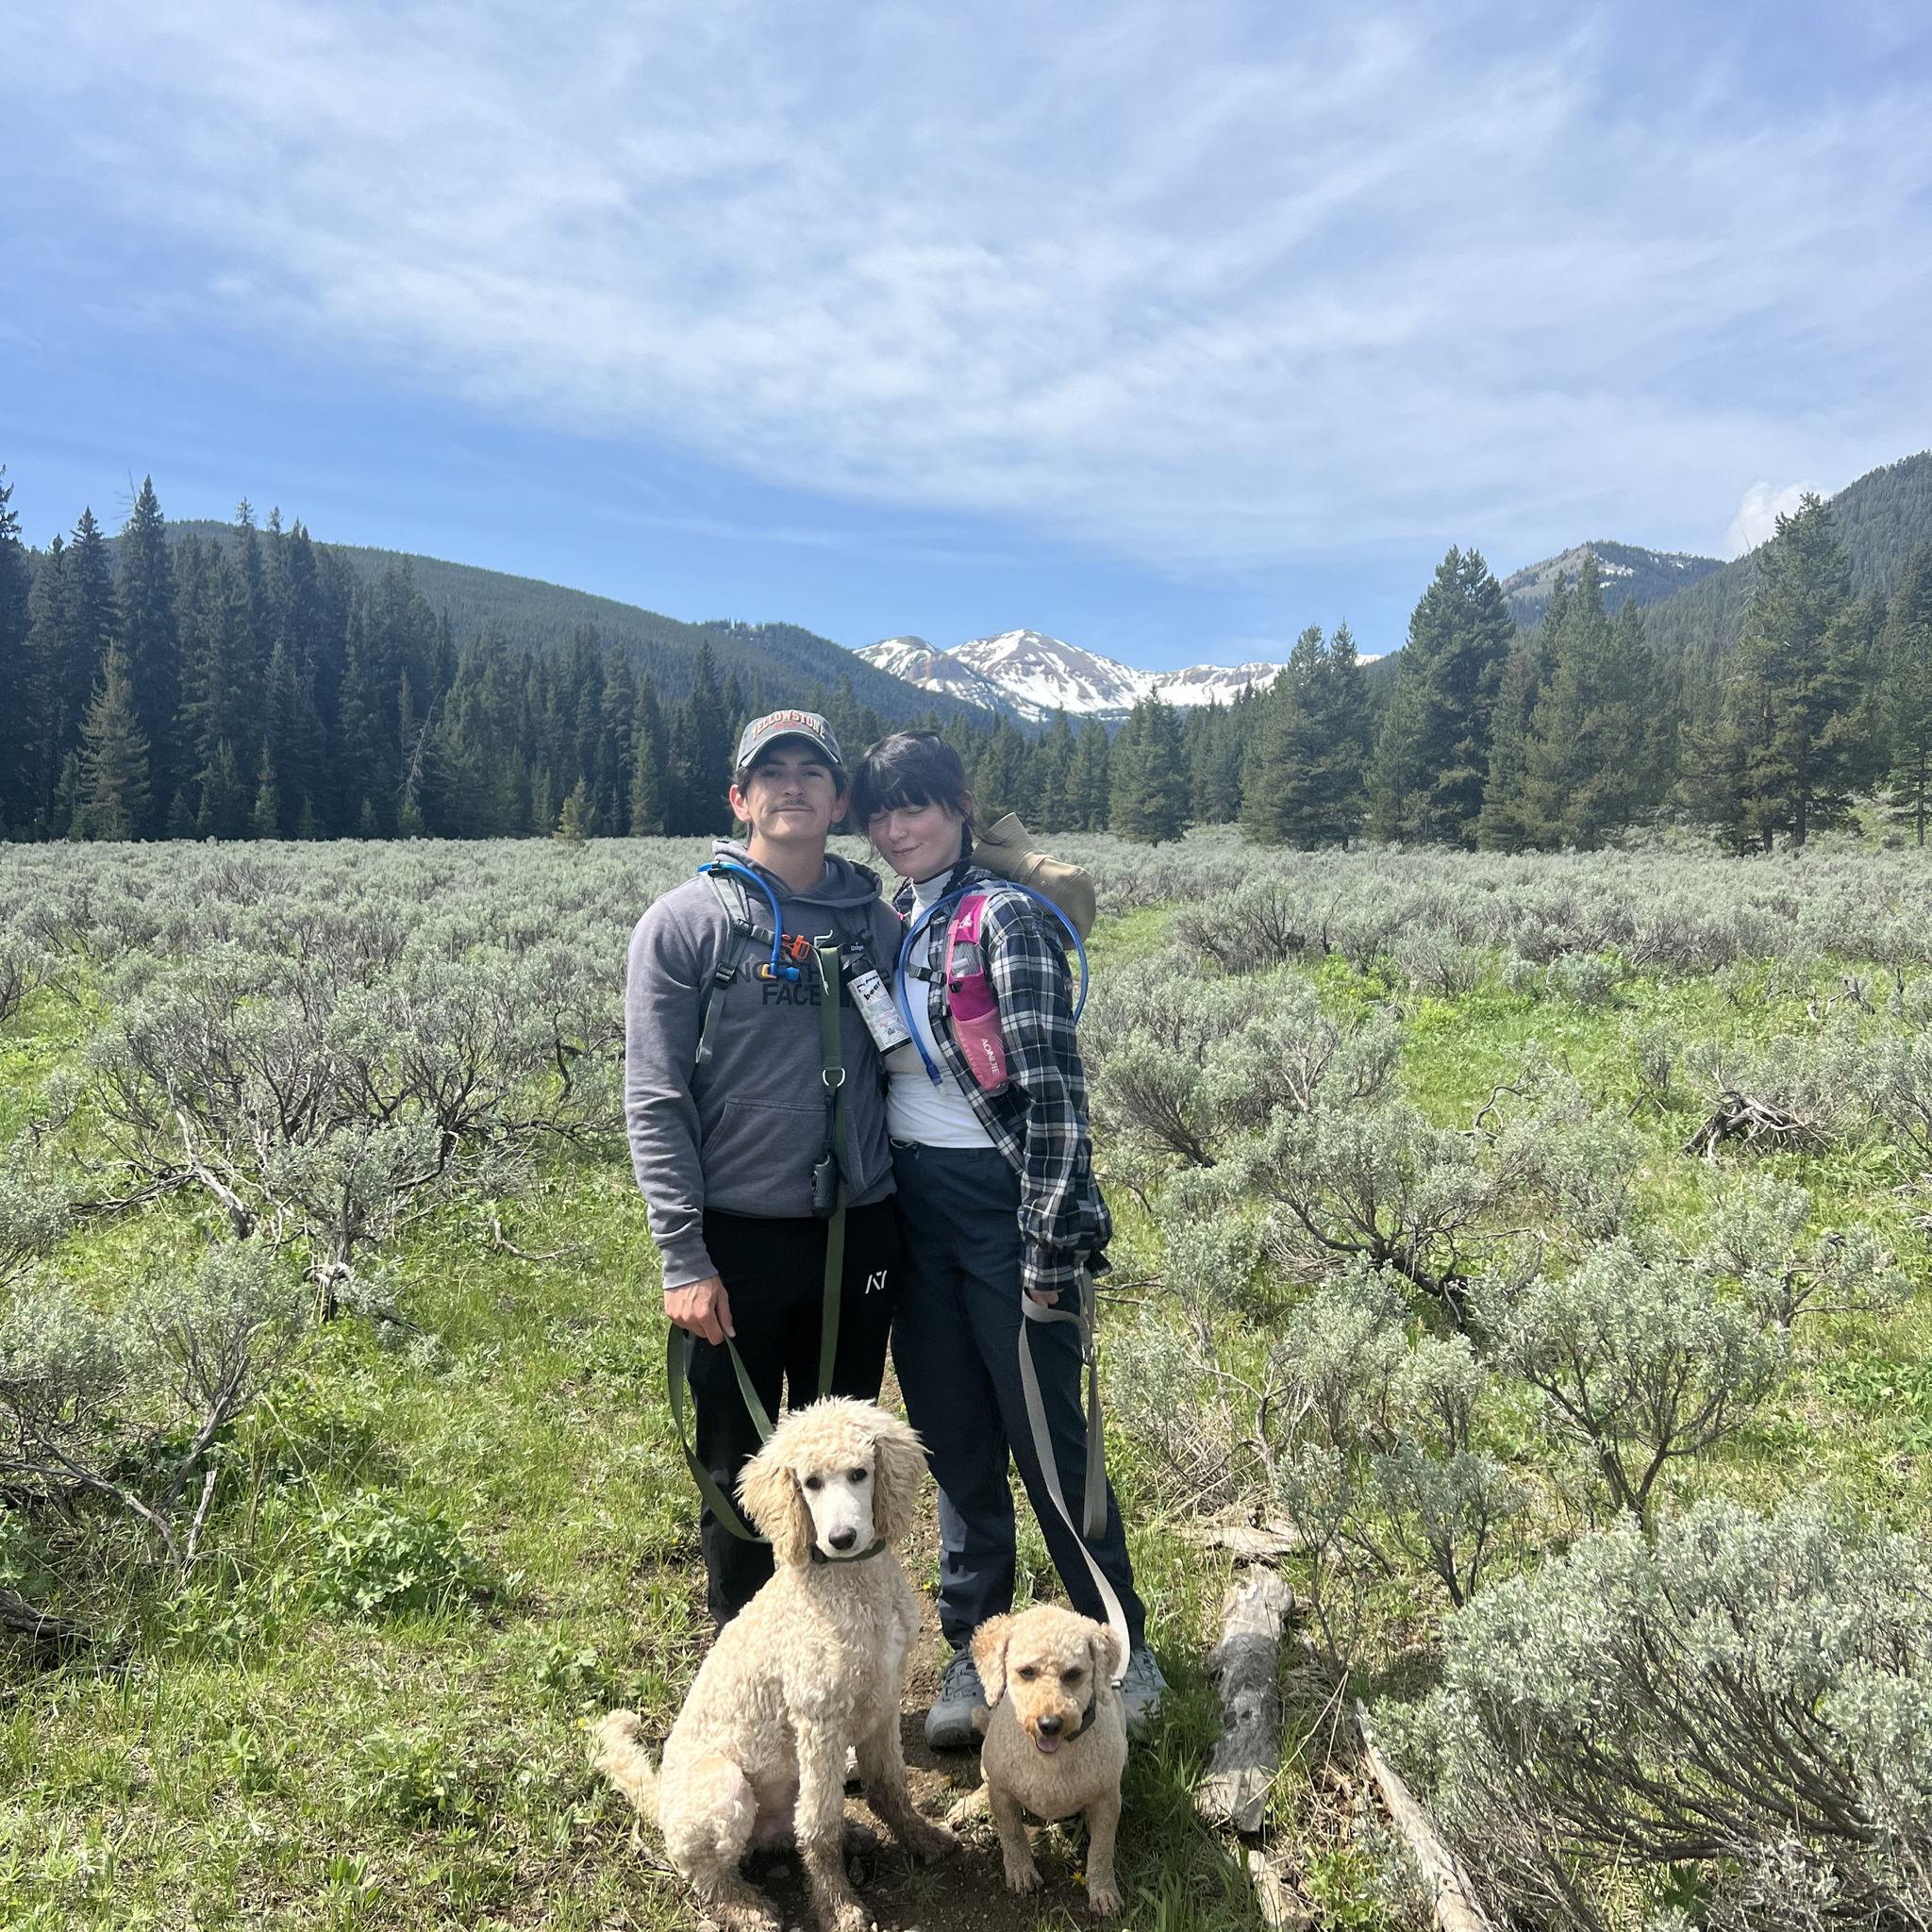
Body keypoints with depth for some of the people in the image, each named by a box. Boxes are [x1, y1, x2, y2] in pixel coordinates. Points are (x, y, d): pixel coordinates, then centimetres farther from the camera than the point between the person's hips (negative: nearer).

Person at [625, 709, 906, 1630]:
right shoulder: (685, 922, -6)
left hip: (858, 1234, 3)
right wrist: (683, 1259, -13)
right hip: (738, 1241, -3)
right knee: (739, 1469, 12)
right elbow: (655, 1101, -9)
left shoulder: (876, 920, 6)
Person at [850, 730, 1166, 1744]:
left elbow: (1053, 1088, -16)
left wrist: (1048, 1245, -17)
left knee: (1047, 1435, 5)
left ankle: (1123, 1650, 25)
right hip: (913, 1209, 6)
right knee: (954, 1442, 15)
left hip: (1000, 1204, -6)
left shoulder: (1005, 916, -12)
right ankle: (972, 1652, 31)